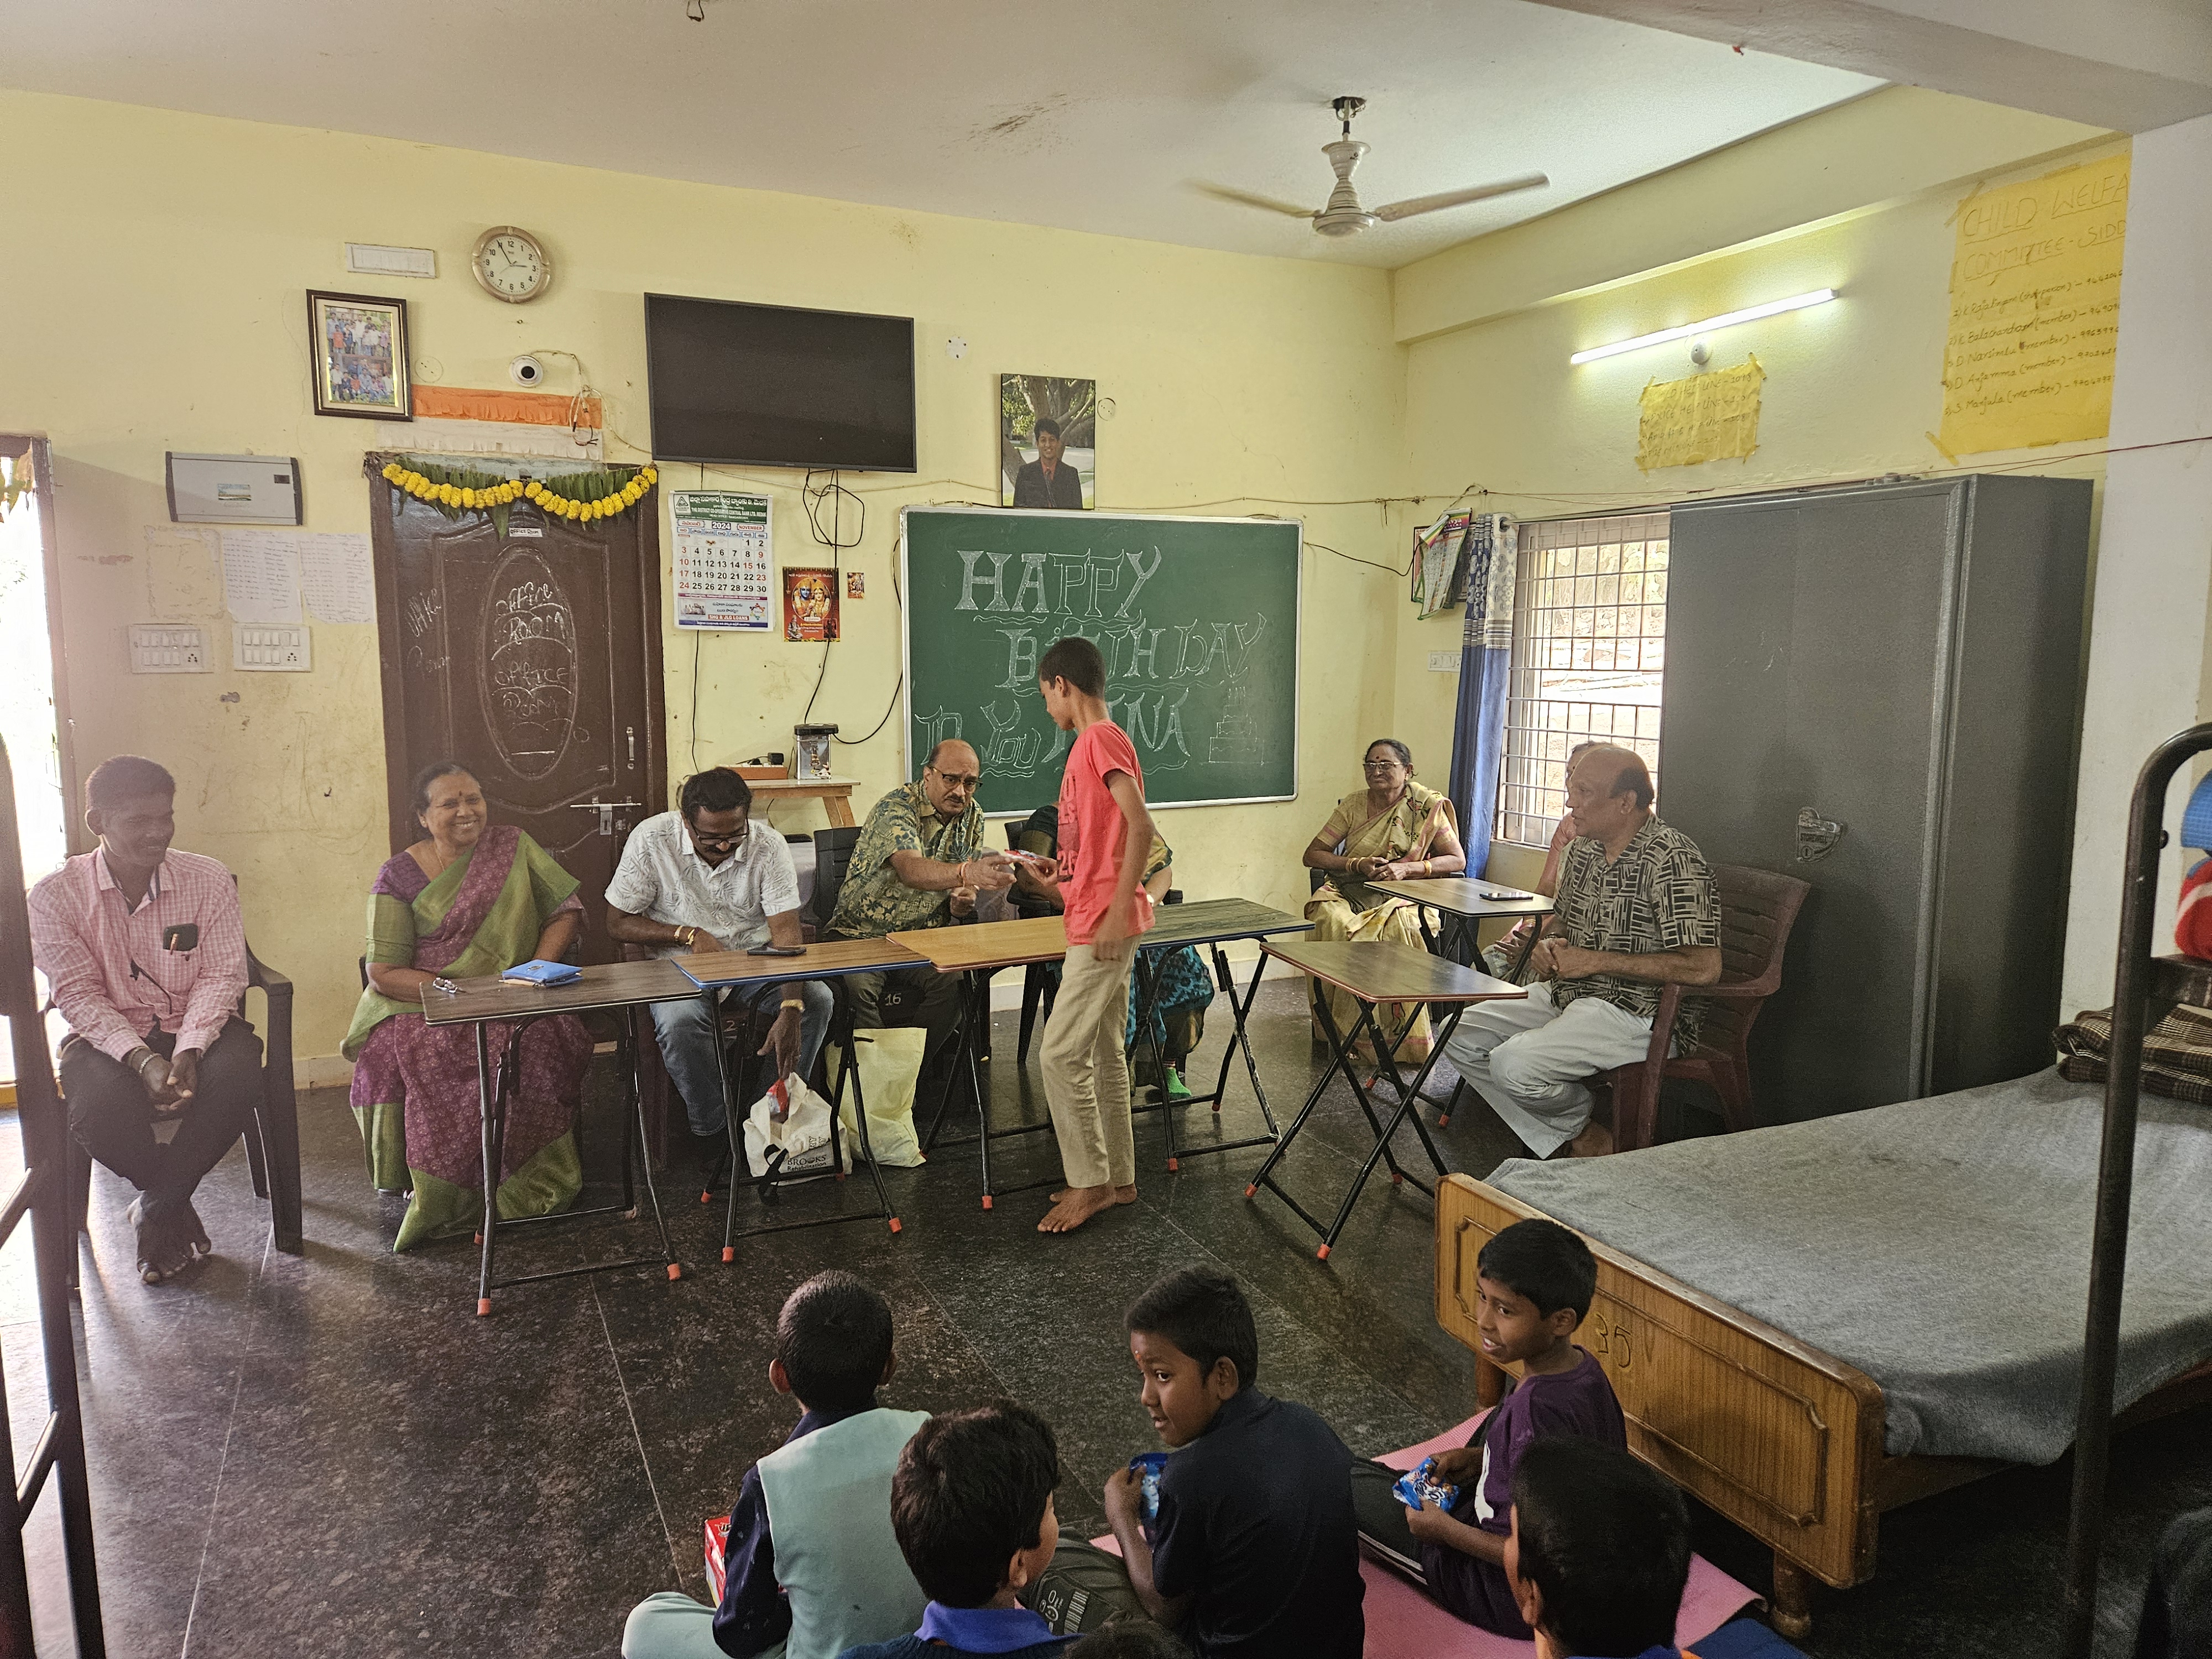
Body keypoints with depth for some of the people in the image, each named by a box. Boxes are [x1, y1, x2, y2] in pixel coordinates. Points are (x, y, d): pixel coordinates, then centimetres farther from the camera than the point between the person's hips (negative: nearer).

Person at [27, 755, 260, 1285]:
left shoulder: (209, 881, -4)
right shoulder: (56, 896, -6)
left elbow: (220, 975, -7)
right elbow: (79, 995, -10)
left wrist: (188, 1052, -25)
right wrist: (143, 1060, -25)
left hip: (196, 1029, 1)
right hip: (107, 1037, -1)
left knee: (236, 1071, -32)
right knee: (97, 1101, -33)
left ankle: (155, 1211, -8)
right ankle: (176, 1207, -2)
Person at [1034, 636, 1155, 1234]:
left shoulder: (1101, 739, -14)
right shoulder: (1094, 743, 15)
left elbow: (1140, 827, -24)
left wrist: (1116, 912, -25)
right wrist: (1059, 872, 15)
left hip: (1103, 925, -10)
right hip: (1095, 924, 10)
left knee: (1063, 1053, -5)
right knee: (1104, 1051, 14)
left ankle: (1089, 1184, 8)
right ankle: (1117, 1178, 24)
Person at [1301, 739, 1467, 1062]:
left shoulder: (1427, 806, 3)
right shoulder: (1353, 804, 9)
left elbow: (1458, 860, 0)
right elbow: (1312, 855, 6)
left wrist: (1407, 868, -15)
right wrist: (1358, 864, -11)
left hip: (1402, 899, -2)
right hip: (1349, 893, 2)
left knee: (1395, 928, -37)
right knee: (1333, 921, -33)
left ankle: (1399, 1037, -23)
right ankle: (1345, 1033, -23)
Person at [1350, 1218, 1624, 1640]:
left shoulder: (1538, 1408, -36)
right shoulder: (1581, 1367, -9)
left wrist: (1444, 1529, -19)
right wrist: (1480, 1458, 3)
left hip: (1514, 1604, -8)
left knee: (1346, 1483, 4)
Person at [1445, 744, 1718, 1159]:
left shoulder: (1673, 861, -19)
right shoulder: (1582, 849, 8)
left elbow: (1703, 967, -26)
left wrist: (1595, 961, -21)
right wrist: (1547, 943, -1)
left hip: (1639, 1013, -9)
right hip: (1566, 993, 9)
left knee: (1514, 1064, -27)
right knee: (1461, 1036, -2)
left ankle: (1581, 1124, 6)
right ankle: (1572, 1143, -1)